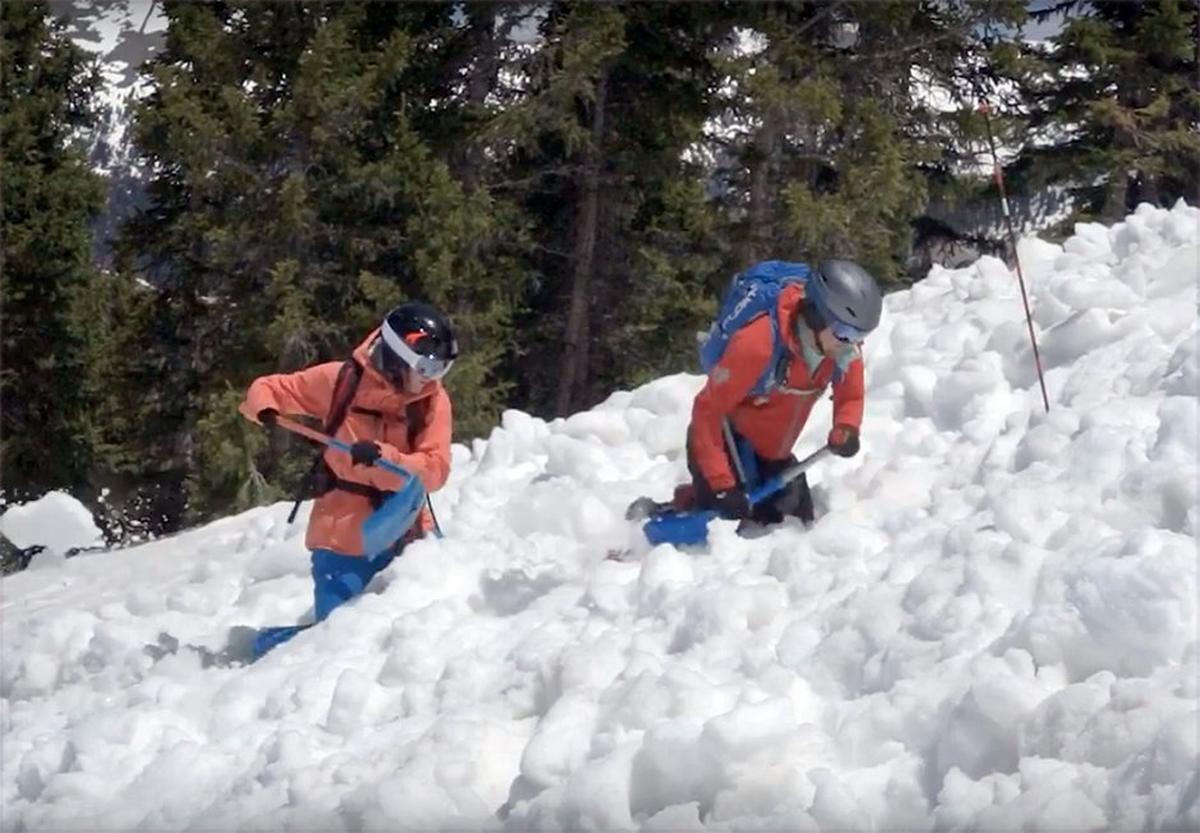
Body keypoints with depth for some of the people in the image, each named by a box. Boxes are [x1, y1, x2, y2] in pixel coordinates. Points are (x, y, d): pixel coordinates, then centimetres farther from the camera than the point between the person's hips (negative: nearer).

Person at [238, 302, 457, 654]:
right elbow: (269, 388, 4)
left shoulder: (433, 400, -2)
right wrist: (263, 408, -18)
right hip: (343, 536, -3)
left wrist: (382, 457, -27)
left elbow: (434, 471, -11)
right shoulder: (342, 380, -6)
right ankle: (267, 645, 19)